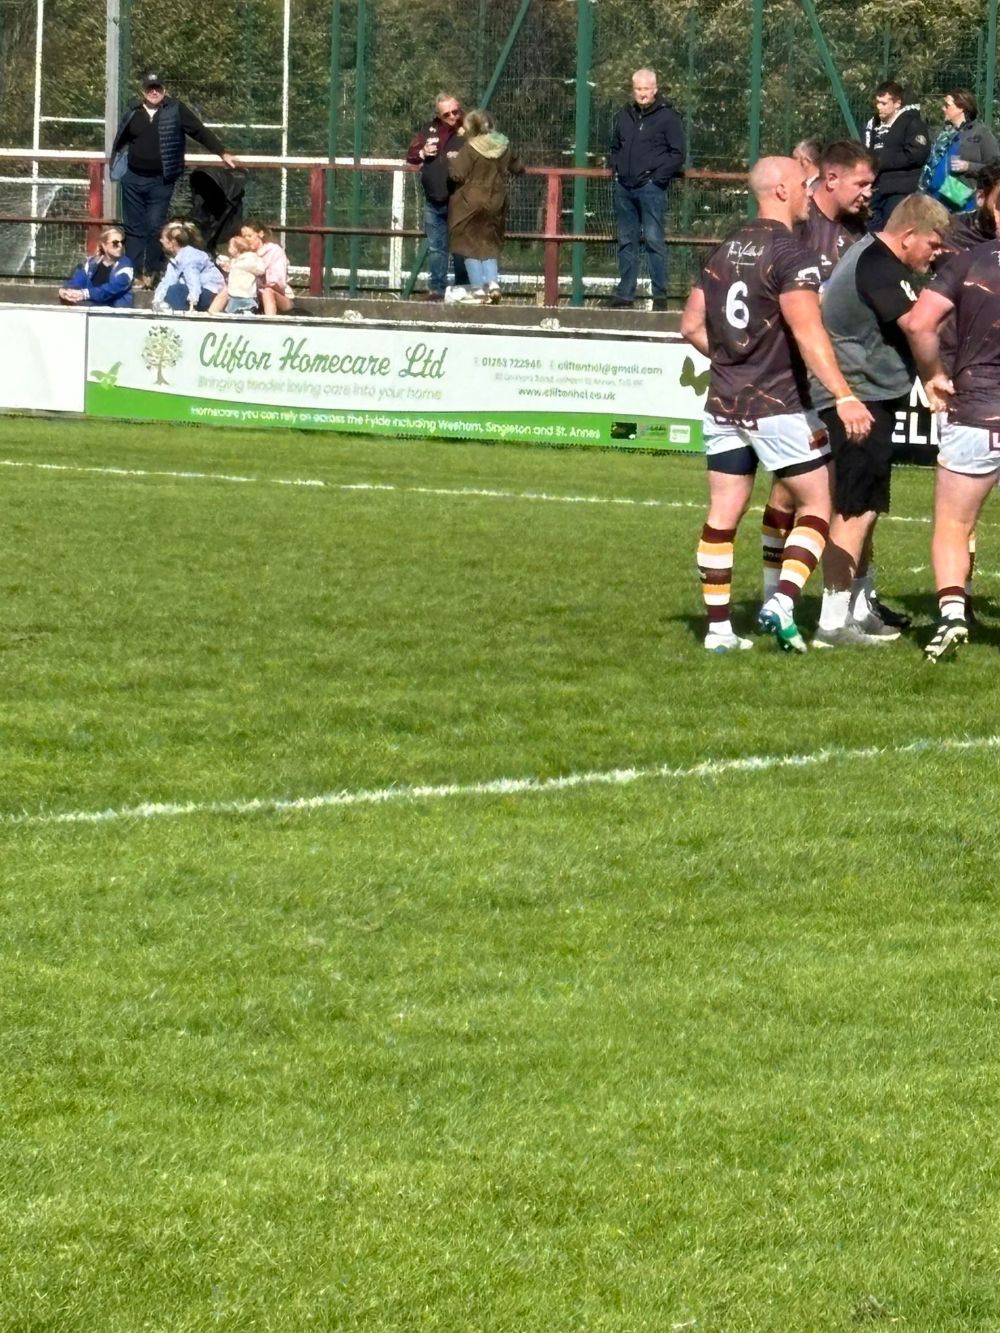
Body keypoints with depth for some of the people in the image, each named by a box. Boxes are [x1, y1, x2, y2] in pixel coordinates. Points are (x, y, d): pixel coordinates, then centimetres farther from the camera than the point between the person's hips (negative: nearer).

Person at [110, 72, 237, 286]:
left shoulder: (176, 111, -2)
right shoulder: (133, 113, 7)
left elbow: (200, 132, -4)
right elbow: (121, 141, 19)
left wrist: (223, 153, -9)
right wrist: (117, 166, 15)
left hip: (161, 181, -3)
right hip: (133, 179, 3)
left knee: (156, 228, -4)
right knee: (134, 228, 5)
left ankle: (151, 272, 6)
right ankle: (134, 273, 9)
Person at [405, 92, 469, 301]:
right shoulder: (428, 131, 8)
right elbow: (410, 155, 15)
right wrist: (422, 153, -6)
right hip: (433, 201, 5)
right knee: (435, 247, 11)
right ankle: (437, 289, 18)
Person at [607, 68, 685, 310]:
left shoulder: (667, 117, -1)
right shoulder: (624, 116, 16)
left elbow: (677, 154, -2)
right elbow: (615, 147, 28)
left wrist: (659, 175, -10)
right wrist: (614, 167, 12)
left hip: (651, 187, -6)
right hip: (624, 188, 6)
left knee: (654, 240, -10)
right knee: (626, 242, 10)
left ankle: (660, 294, -8)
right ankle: (625, 293, 15)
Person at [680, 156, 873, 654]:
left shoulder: (726, 250, 9)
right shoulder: (791, 254, -14)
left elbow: (692, 325, 13)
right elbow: (807, 331, -25)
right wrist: (843, 397, -30)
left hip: (724, 402, 7)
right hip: (779, 404, -7)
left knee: (722, 515, 9)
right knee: (817, 504, 5)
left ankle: (718, 627, 10)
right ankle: (783, 602, -10)